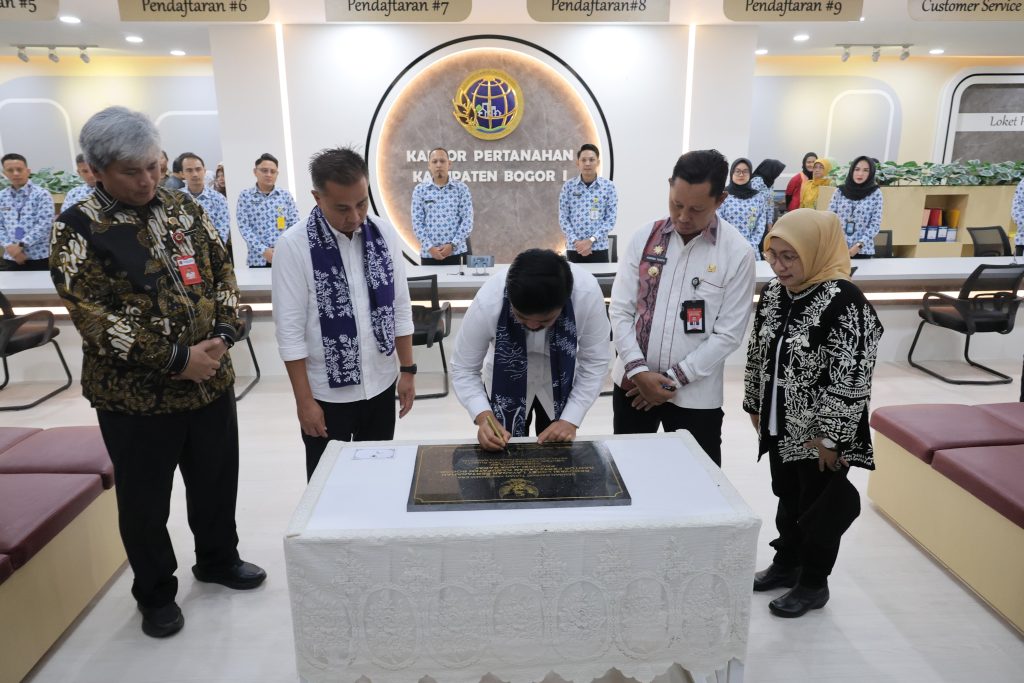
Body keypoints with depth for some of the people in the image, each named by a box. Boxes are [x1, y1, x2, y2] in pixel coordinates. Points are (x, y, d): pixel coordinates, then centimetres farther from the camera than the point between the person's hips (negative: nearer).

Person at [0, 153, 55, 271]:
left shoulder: (41, 194, -4)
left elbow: (44, 224, -13)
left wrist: (21, 245, -18)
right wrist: (10, 247, -10)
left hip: (39, 258, -4)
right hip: (10, 259, 4)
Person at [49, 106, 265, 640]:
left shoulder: (183, 208, 4)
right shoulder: (77, 229, -10)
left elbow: (221, 270, 7)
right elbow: (91, 315, -17)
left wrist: (223, 334, -10)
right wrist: (176, 360, -21)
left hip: (212, 381, 4)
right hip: (135, 395, -4)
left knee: (217, 481, 19)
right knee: (145, 500, 13)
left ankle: (218, 560, 44)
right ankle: (155, 592, 35)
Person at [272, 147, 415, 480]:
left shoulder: (385, 233, -3)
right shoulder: (295, 245, -15)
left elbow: (400, 308, 4)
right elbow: (290, 331, -12)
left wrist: (407, 370, 5)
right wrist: (304, 401, -10)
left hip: (381, 385, 3)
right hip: (327, 392, -3)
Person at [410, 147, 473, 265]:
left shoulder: (461, 188, 3)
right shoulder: (420, 190, 5)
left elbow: (467, 220, -2)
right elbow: (417, 222, 1)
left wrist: (452, 245, -11)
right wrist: (430, 247, -10)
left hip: (455, 252, 0)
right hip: (429, 253, 0)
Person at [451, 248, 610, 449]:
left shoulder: (587, 293, -34)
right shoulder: (487, 302, -36)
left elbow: (595, 362, -19)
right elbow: (463, 370, -22)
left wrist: (571, 419, -25)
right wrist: (483, 416, -37)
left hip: (560, 386, 1)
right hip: (506, 387, -1)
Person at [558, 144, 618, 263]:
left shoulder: (608, 186, 1)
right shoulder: (569, 186, 2)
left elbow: (611, 219, -1)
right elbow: (563, 217, 1)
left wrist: (591, 240, -11)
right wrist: (575, 241, -10)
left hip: (599, 248, 0)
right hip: (574, 248, 1)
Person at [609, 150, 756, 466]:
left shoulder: (738, 253, -9)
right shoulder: (644, 237, -2)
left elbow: (728, 334, -9)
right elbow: (620, 310, -2)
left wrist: (673, 379, -12)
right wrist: (638, 370, -13)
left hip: (695, 395, -2)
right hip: (633, 384, 2)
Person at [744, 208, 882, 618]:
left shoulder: (844, 302, -22)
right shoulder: (773, 293, 0)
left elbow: (851, 378, -22)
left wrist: (829, 436, -19)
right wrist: (755, 405, 14)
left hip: (818, 431, -6)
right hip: (780, 424, 7)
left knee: (821, 506, 11)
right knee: (787, 498, 22)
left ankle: (814, 583, 30)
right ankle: (787, 563, 42)